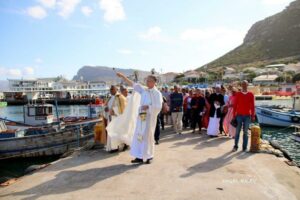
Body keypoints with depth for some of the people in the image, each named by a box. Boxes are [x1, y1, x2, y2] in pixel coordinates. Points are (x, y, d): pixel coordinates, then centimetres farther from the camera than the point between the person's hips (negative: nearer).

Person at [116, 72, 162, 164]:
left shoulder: (157, 93, -5)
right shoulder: (143, 90, 8)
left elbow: (158, 107, -10)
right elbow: (132, 84, 9)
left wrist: (148, 107, -18)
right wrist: (122, 76, 6)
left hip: (149, 117, -5)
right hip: (141, 117, 5)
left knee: (148, 136, 1)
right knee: (139, 135, 5)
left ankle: (148, 156, 16)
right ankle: (140, 156, 13)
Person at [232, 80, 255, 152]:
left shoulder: (251, 94, 4)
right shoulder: (238, 94, 3)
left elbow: (252, 106, 6)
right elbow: (235, 105, 4)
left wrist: (253, 116, 3)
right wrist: (234, 115, 2)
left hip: (247, 116, 0)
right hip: (239, 115, 0)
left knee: (245, 132, 5)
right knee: (237, 131, 1)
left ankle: (244, 147, 11)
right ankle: (235, 146, 7)